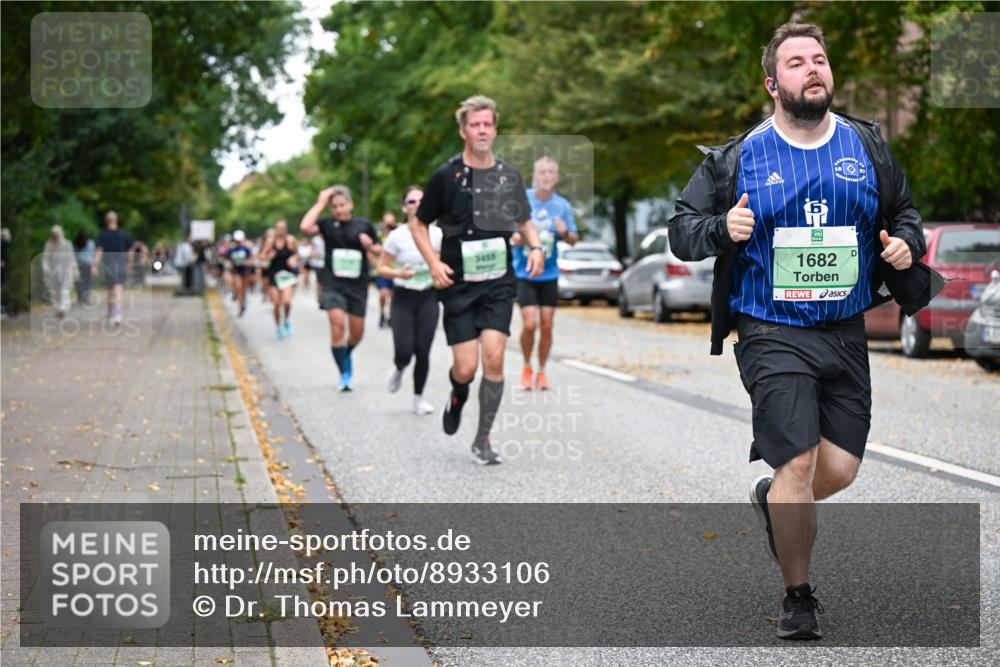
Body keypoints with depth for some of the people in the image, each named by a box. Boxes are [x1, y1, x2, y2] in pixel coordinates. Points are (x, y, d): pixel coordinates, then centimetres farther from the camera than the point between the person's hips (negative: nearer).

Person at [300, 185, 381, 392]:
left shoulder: (364, 225, 3)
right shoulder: (328, 224, -1)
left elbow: (380, 250, 13)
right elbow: (305, 227, -19)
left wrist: (370, 246, -10)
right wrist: (320, 203, -14)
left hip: (358, 284, 2)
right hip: (333, 283, -2)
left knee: (357, 332, 10)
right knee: (337, 324, -17)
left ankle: (346, 355, 43)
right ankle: (345, 374, -6)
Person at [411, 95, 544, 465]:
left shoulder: (510, 176, 4)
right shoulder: (446, 176, -5)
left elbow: (523, 221, 20)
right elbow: (418, 225, 4)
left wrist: (535, 247, 0)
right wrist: (434, 264, -10)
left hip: (498, 283, 2)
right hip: (458, 285, -2)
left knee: (494, 358, -12)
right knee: (466, 367, -6)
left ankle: (483, 441, 2)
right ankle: (457, 395, 34)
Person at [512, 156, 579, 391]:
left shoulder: (562, 205, 0)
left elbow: (573, 239, 7)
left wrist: (565, 233, -15)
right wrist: (514, 237, -20)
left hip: (549, 274, 2)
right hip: (524, 272, -2)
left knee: (546, 325, 3)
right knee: (529, 324, -11)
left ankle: (541, 371, 21)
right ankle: (526, 367, 13)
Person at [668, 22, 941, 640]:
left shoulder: (869, 146, 7)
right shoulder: (739, 157, -1)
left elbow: (905, 211, 20)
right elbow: (683, 226, 3)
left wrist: (907, 242, -2)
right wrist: (722, 229, -18)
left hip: (847, 334, 4)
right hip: (773, 334, -3)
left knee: (840, 468, 2)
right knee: (799, 464, -11)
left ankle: (773, 497, 38)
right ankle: (798, 598, 8)